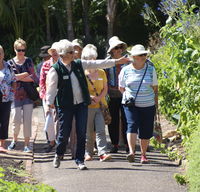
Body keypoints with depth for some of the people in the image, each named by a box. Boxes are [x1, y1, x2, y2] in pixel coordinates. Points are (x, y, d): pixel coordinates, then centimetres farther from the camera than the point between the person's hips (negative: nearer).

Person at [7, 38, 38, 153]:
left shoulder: (29, 61, 8)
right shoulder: (10, 63, 7)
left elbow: (33, 77, -2)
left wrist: (19, 77, -9)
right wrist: (26, 74, -10)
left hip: (28, 95, 1)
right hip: (16, 95, -1)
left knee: (27, 120, -3)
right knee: (16, 119, -5)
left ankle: (27, 144, 4)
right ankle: (15, 140, 19)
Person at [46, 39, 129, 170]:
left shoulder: (79, 64, 8)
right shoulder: (55, 70, -6)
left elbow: (97, 64, 11)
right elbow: (51, 88, -9)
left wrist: (116, 61, 10)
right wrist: (49, 103, -20)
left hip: (81, 104, 4)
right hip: (65, 105, -4)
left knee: (82, 133, 0)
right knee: (64, 132, 0)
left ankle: (80, 160, 7)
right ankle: (59, 155, 26)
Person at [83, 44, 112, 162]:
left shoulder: (101, 73, 10)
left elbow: (105, 88, 10)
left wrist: (99, 98, -7)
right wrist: (89, 97, -14)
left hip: (100, 105, 1)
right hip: (87, 106, -1)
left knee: (101, 130, -8)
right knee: (88, 132, 3)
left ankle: (102, 153, -14)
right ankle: (88, 153, 13)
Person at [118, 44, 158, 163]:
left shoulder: (151, 69, 4)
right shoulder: (126, 70, 1)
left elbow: (155, 88, 10)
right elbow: (121, 88, 14)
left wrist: (156, 103, 8)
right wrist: (128, 95, 2)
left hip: (148, 105, 1)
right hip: (131, 105, -1)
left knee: (146, 131, 2)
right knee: (132, 125, -21)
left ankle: (143, 155, 19)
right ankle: (131, 152, -30)